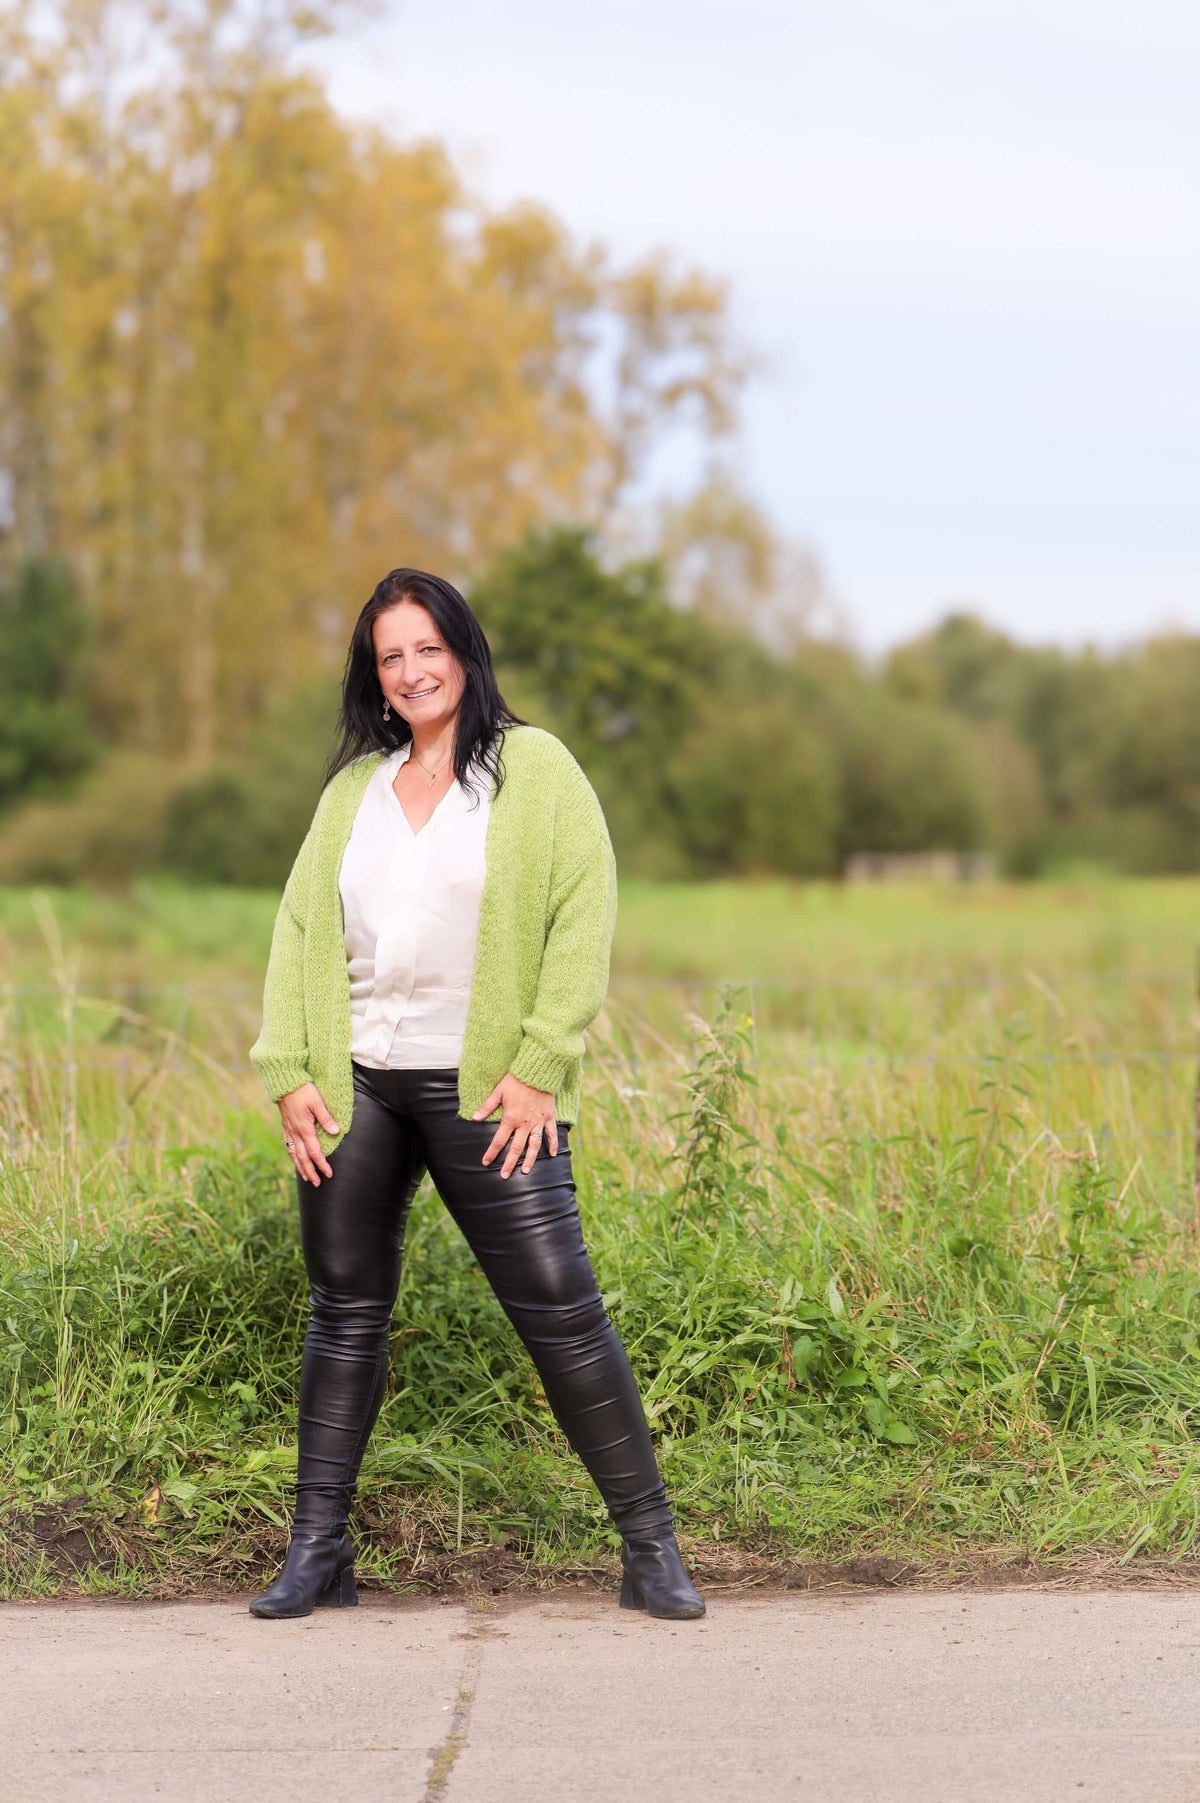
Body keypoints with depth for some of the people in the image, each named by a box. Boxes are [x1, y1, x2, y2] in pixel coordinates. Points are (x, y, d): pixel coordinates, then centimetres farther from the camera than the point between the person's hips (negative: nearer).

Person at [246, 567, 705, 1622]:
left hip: (486, 1092, -4)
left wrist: (539, 1069, -12)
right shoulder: (353, 788, 14)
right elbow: (300, 929, 12)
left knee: (560, 1307, -8)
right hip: (356, 1087, 4)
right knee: (345, 1310, 8)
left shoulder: (534, 770, 1)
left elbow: (584, 920, -5)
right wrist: (288, 1076, 2)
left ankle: (651, 1546, 1)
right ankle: (318, 1550, 16)